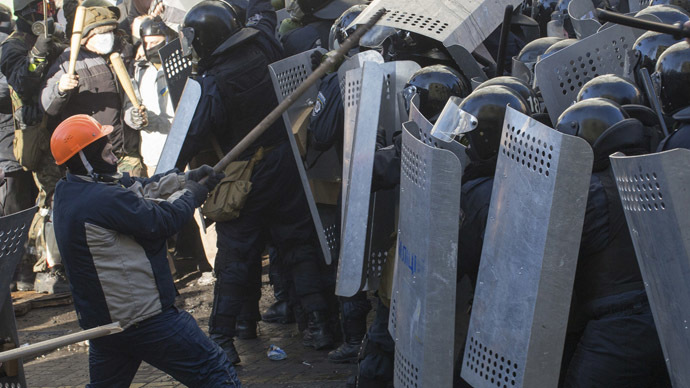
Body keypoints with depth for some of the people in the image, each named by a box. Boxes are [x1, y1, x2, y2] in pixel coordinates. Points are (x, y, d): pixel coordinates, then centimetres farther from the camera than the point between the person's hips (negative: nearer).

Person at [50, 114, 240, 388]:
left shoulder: (67, 191, 7)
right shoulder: (105, 199, -23)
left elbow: (140, 188, 10)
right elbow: (163, 221, -14)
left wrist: (185, 179, 1)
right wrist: (190, 194, 3)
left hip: (99, 321, 10)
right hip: (145, 319, -10)